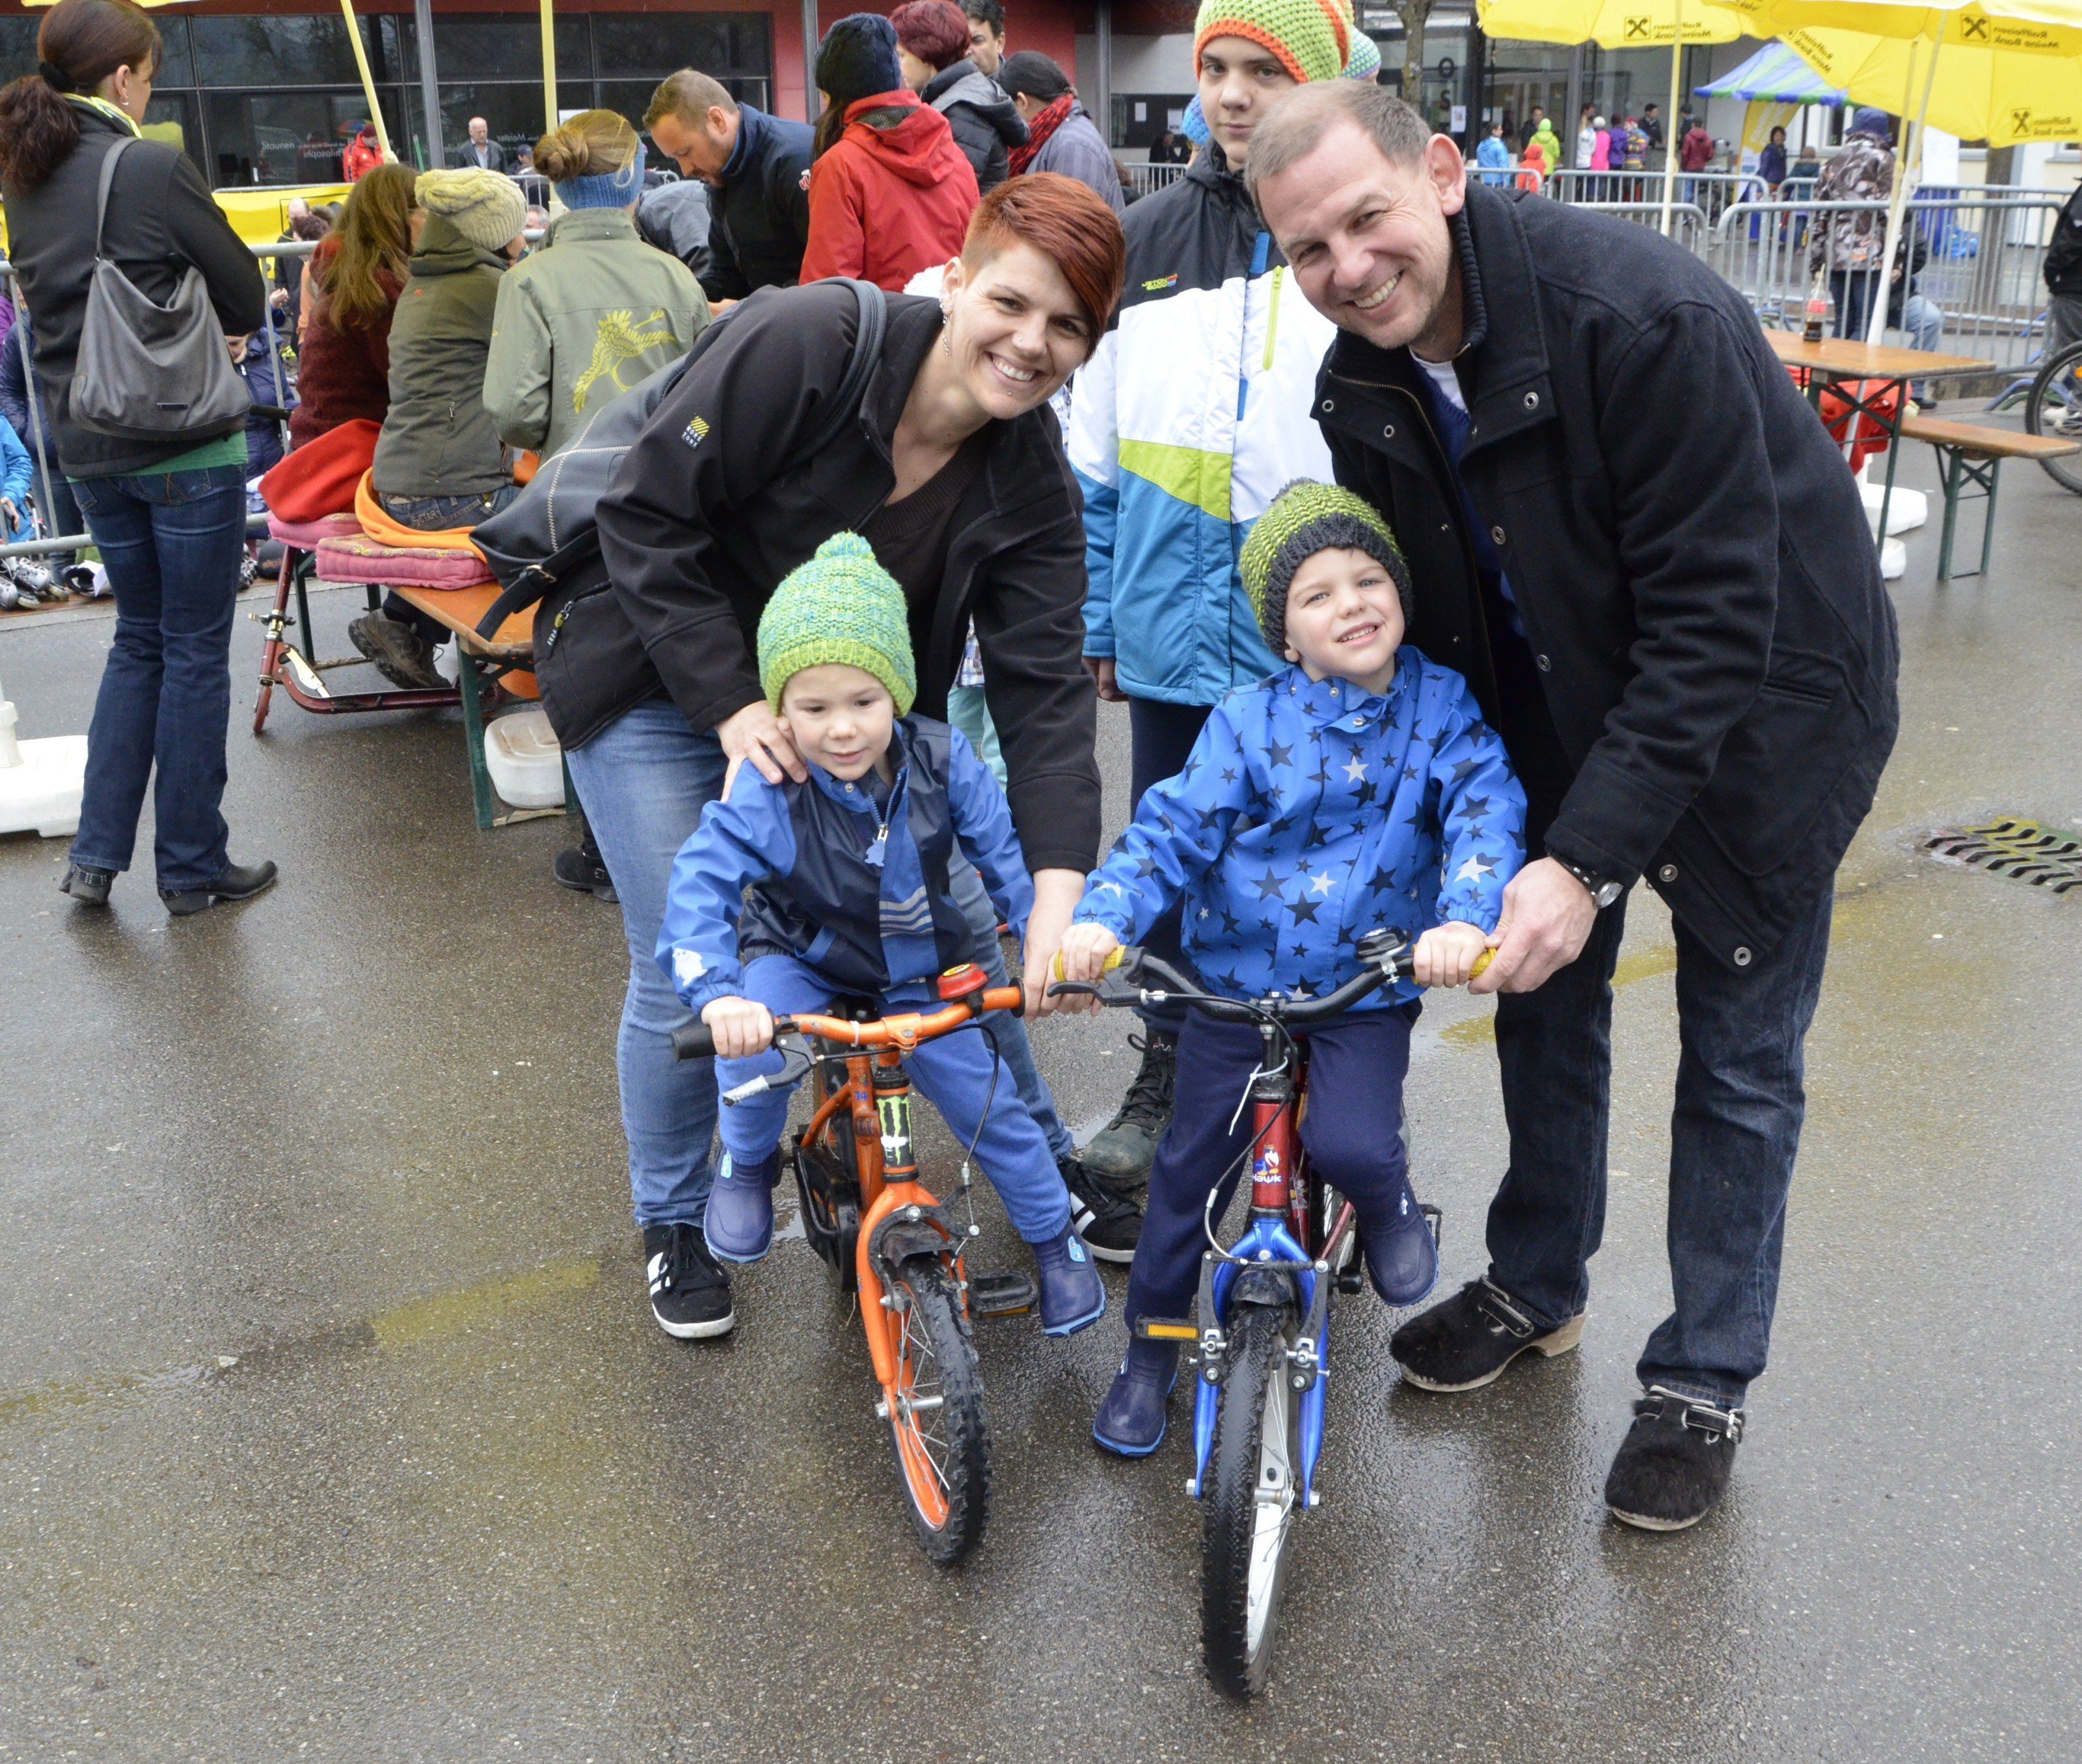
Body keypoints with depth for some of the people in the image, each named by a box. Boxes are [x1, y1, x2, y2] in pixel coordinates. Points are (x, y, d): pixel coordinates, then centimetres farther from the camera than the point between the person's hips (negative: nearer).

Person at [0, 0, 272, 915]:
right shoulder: (155, 167, -14)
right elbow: (246, 299, -7)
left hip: (89, 450, 7)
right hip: (186, 445, -6)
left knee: (139, 639, 19)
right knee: (195, 651, 4)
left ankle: (97, 853, 17)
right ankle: (192, 867, 13)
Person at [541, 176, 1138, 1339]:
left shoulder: (1033, 486, -14)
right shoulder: (803, 345, -28)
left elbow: (1043, 686, -20)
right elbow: (650, 521, -24)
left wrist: (1062, 885, -31)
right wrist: (734, 706, -30)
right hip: (661, 681, -4)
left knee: (963, 921, 4)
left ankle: (1046, 1164, 28)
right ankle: (674, 1223, 22)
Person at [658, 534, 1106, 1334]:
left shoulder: (940, 759, -22)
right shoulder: (766, 791, -29)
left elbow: (1005, 853, -16)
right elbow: (699, 884, -38)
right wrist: (718, 995, -54)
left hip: (918, 968, 2)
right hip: (802, 959, -2)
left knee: (990, 1104, -1)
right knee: (753, 1049, -31)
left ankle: (1055, 1236, 27)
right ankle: (746, 1163, 4)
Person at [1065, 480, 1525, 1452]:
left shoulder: (1442, 708, -4)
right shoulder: (1248, 722, -6)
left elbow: (1484, 810, -16)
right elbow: (1172, 827, -11)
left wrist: (1464, 914, -35)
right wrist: (1102, 916, -28)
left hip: (1370, 983, 0)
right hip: (1238, 978, 1)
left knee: (1348, 1142, -22)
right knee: (1191, 1165, 6)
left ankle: (1389, 1202, 18)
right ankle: (1151, 1354, 26)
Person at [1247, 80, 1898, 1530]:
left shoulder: (1644, 316, -32)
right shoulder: (1364, 389, -10)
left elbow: (1716, 619, -32)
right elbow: (1421, 615, 1)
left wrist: (1587, 858, -34)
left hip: (1766, 706, -6)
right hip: (1564, 704, 6)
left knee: (1739, 1054, 4)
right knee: (1541, 987, 15)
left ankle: (1703, 1386, 21)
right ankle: (1539, 1287, 37)